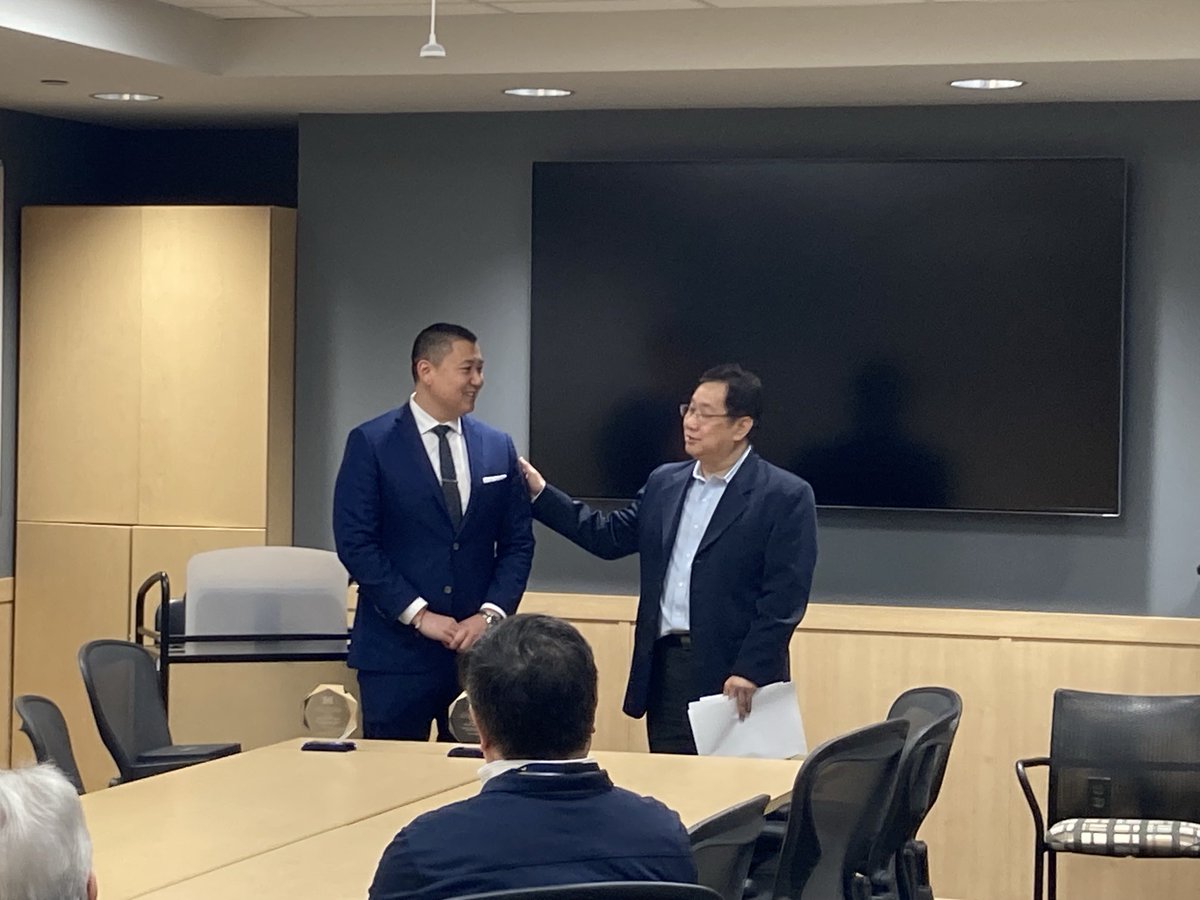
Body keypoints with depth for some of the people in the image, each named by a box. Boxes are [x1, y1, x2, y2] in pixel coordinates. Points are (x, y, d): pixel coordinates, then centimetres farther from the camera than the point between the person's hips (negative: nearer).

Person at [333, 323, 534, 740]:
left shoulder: (498, 447, 10)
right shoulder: (370, 443, -2)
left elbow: (518, 542, 10)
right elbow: (355, 543, -8)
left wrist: (490, 614, -5)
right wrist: (418, 615, -13)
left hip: (478, 647, 3)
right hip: (397, 651, -3)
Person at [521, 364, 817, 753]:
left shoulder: (786, 497, -6)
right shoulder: (664, 483, 14)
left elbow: (785, 596, -11)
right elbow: (609, 536, 18)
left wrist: (749, 673, -18)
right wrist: (540, 492, 13)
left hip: (733, 680, -6)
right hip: (663, 671, 6)